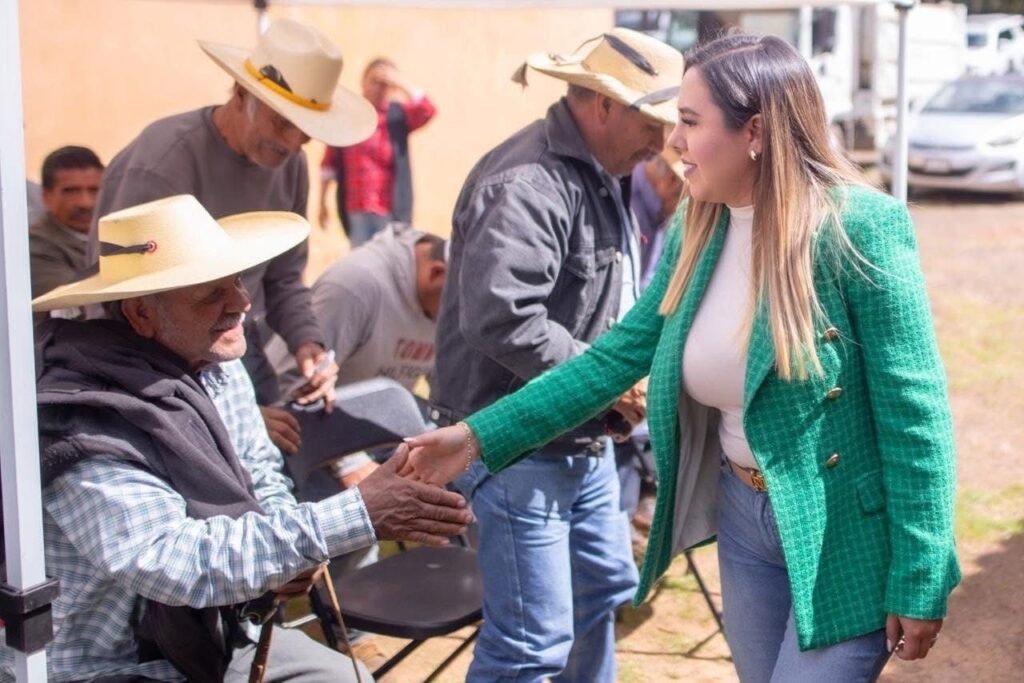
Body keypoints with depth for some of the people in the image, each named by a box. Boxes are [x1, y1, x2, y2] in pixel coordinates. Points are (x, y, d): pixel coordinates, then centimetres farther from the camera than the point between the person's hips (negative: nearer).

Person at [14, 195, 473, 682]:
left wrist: (287, 548, -12)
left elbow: (261, 473, 10)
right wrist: (356, 516, -39)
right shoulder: (84, 433, -27)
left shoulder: (218, 369, -4)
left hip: (213, 635, 7)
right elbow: (173, 560, -35)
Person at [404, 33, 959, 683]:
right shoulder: (698, 232, 1)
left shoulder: (860, 226, -19)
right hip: (743, 516, 6)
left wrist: (920, 581, -16)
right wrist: (479, 436, 0)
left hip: (846, 532, -6)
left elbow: (914, 413, -17)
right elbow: (618, 355, 5)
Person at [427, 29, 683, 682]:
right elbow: (500, 319, -32)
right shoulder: (528, 184, -22)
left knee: (605, 589, 25)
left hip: (584, 440, 11)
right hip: (522, 444, -10)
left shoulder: (602, 173, 11)